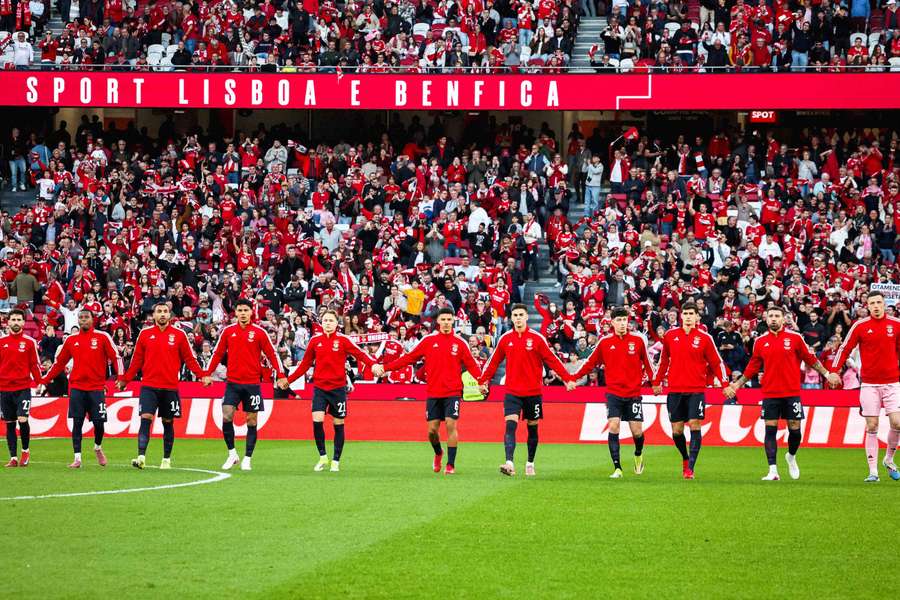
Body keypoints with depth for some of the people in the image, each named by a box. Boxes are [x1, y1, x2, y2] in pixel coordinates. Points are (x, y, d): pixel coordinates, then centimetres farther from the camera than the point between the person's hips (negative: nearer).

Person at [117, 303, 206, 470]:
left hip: (170, 387, 0)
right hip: (149, 386, 0)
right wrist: (125, 380, 10)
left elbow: (189, 359, 6)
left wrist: (202, 375, -4)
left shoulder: (179, 335, 2)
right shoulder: (145, 334, 5)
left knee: (168, 423, 8)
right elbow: (137, 360, 11)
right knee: (146, 419, -13)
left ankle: (166, 459, 18)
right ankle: (141, 457, -19)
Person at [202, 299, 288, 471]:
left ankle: (247, 459, 9)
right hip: (232, 382, 1)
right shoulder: (228, 331, 5)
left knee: (252, 421, 1)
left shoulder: (259, 332, -1)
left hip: (252, 383, -1)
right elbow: (217, 353, 10)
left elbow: (272, 354, 2)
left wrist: (280, 376, -4)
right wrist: (207, 373, 4)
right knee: (226, 416, -11)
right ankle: (232, 454, 3)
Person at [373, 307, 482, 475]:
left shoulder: (459, 343, 2)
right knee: (432, 429, 2)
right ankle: (438, 453, 33)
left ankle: (451, 464, -2)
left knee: (451, 425, -11)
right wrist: (384, 368, 0)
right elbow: (408, 358, 6)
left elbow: (471, 365, 0)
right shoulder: (429, 340, 5)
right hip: (433, 393, 2)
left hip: (452, 392, -2)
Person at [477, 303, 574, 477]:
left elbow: (552, 360, -3)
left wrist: (567, 379, -9)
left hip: (532, 391, 0)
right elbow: (494, 361, 13)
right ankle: (509, 463, -26)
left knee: (532, 428, 9)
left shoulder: (537, 338, -4)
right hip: (512, 391, 0)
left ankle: (530, 463, 24)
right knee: (510, 425, -15)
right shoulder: (505, 339, 3)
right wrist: (483, 381, 12)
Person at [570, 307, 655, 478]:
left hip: (633, 393, 0)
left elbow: (647, 363, 10)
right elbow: (591, 363, 9)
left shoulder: (638, 340, 1)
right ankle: (617, 468, -12)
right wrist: (573, 378, 3)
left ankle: (638, 455, 35)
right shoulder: (605, 342, 1)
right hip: (613, 393, 0)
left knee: (637, 431, 2)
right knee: (613, 426, -15)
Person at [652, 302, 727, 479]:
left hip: (696, 390, -2)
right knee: (676, 430, 4)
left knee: (695, 426, -11)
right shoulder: (670, 335, 6)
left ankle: (690, 468, -11)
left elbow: (716, 362, 2)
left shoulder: (704, 338, -1)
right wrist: (657, 382, 21)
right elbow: (664, 360, 18)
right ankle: (685, 458, 31)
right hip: (675, 390, 3)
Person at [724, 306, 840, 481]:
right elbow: (752, 368, 15)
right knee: (770, 430, -5)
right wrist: (736, 385, 14)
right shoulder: (760, 342, 7)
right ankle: (773, 471, -4)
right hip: (770, 393, 1)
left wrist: (827, 374, 6)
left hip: (791, 393, -1)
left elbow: (810, 359, 9)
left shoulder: (795, 338, 1)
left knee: (795, 430, 1)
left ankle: (791, 456, 31)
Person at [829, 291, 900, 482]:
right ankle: (873, 471, 0)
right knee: (871, 427, -3)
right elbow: (845, 348, 4)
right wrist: (834, 371, -3)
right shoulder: (860, 326, 0)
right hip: (869, 384, -1)